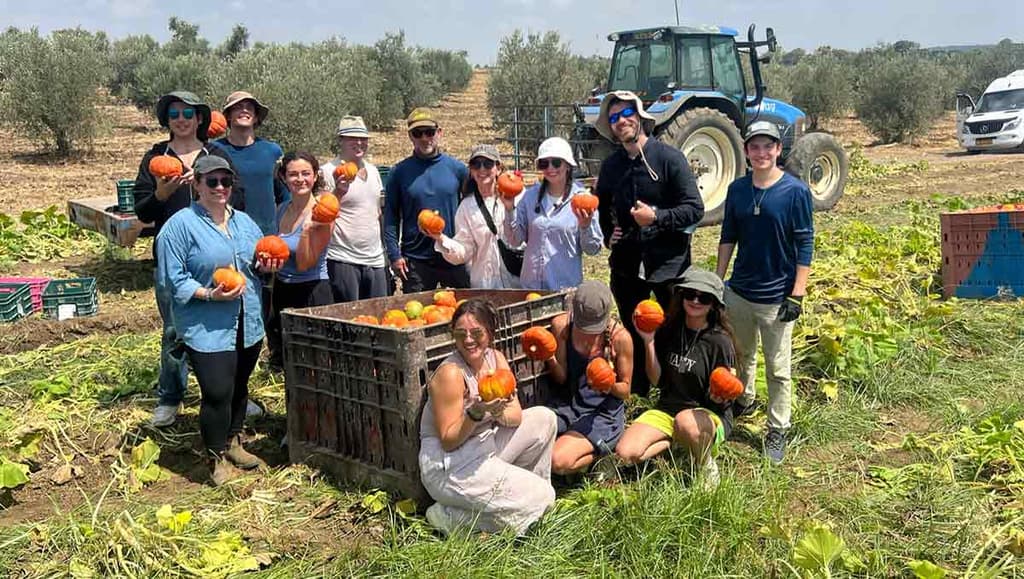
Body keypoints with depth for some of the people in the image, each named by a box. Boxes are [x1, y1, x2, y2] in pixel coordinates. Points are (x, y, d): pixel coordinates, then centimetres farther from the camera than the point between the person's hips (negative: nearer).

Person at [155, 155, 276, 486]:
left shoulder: (244, 221, 11)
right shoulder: (180, 225, -9)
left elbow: (258, 261, 20)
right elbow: (174, 279, -11)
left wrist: (264, 265, -3)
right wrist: (209, 294, -23)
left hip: (247, 323, 7)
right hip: (206, 328, -6)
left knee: (239, 386, 17)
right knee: (217, 392, -10)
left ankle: (233, 442, 37)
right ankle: (217, 458, 10)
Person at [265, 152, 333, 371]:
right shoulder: (282, 210, 7)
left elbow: (305, 264, -16)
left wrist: (308, 229, -27)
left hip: (312, 293, -7)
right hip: (280, 291, 7)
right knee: (283, 364, 14)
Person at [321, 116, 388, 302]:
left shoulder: (372, 170, 14)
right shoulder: (329, 171, -7)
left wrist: (386, 250, 18)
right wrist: (338, 192, -26)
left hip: (375, 260, 7)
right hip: (343, 260, -6)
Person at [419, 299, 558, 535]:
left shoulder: (495, 358, 1)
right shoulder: (450, 373, -21)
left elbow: (516, 416, -1)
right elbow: (448, 441, -18)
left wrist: (499, 413, -23)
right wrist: (475, 414, -33)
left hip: (485, 449, 8)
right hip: (449, 468, -8)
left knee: (544, 418, 5)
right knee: (541, 499, -13)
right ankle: (451, 517, -7)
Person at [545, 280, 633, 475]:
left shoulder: (620, 337, -13)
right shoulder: (561, 325, -5)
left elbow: (625, 391, -3)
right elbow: (561, 378, -1)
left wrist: (609, 385, -26)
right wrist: (549, 359, -21)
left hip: (606, 414, -5)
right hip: (570, 406, 5)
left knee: (559, 461, -26)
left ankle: (599, 452, 6)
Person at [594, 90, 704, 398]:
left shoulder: (669, 157, -8)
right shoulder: (611, 165, 6)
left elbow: (695, 209, -12)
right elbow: (601, 208, 21)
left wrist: (657, 216, -25)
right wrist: (607, 235, 3)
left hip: (669, 264, -4)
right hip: (626, 266, 4)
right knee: (633, 337, 15)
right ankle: (637, 396, 31)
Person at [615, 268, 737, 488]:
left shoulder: (720, 341, -14)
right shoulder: (669, 331, -1)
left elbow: (719, 400, -11)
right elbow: (657, 381, 0)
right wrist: (649, 342, -12)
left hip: (710, 415, -4)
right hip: (668, 408, 4)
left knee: (685, 421, -41)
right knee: (625, 453, -19)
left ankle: (707, 465, -8)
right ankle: (677, 441, 7)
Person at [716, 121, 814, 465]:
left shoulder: (795, 191, -10)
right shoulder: (738, 189, 3)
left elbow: (804, 246, -9)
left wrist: (797, 295, -13)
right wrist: (718, 280, 9)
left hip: (776, 296, -4)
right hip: (739, 291, 5)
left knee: (778, 369, 4)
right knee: (742, 355, 22)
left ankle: (777, 431, 16)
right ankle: (743, 402, 44)